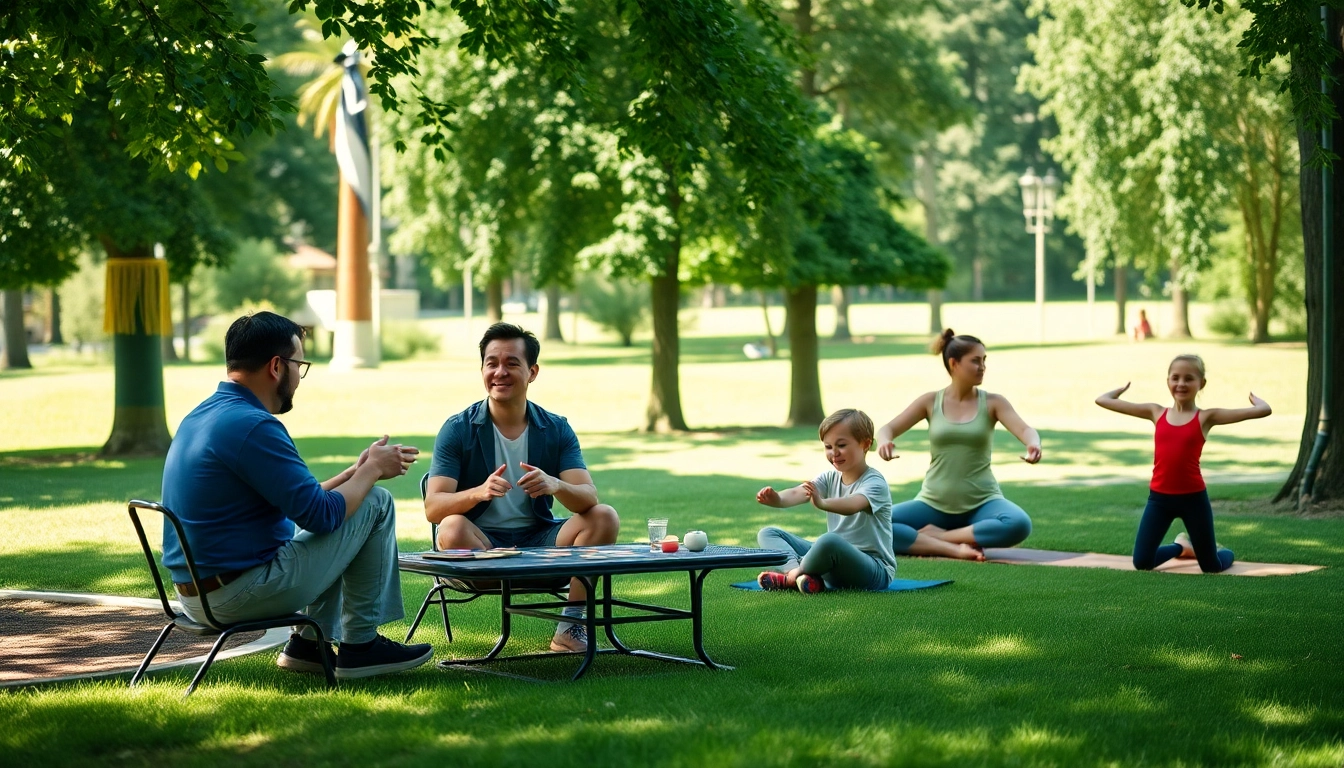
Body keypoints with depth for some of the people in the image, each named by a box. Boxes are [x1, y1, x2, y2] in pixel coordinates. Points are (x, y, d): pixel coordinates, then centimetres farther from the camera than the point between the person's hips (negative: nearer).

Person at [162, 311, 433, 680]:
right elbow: (321, 514, -18)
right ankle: (361, 644, 6)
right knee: (375, 504, 0)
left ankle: (311, 642, 22)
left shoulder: (202, 416, 12)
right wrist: (371, 470, -1)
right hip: (243, 592, -10)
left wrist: (357, 471, 17)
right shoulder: (252, 426, -20)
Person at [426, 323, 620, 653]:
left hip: (538, 539, 3)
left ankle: (571, 626, -18)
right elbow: (433, 507, -14)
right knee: (453, 528, -34)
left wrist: (555, 486, -33)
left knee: (604, 518, -17)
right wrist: (479, 492, -35)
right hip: (478, 543, -3)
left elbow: (588, 498, -10)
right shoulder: (458, 430, -5)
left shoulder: (556, 430, 2)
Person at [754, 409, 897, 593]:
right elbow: (799, 493, -12)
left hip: (875, 569, -8)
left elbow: (852, 505, -35)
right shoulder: (830, 478, 8)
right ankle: (795, 569, -25)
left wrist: (822, 503, -55)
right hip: (836, 557, 8)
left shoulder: (875, 483, -13)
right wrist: (777, 499, -35)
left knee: (829, 540, -40)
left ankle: (792, 576, -13)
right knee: (768, 534, 4)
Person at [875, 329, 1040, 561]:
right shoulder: (930, 401, 1)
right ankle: (955, 549, -28)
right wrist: (884, 442, -30)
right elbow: (888, 429, -4)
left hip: (982, 503, -1)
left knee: (1018, 525, -35)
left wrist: (1033, 444, -41)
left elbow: (1024, 429, -16)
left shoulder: (993, 403, -2)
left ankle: (937, 536, -20)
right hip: (934, 503, 1)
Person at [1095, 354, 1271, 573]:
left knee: (1212, 567, 8)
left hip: (1193, 497, -2)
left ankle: (1222, 553, 47)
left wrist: (1254, 398, 7)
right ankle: (1181, 547, 32)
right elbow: (1103, 400, 6)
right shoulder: (1156, 413, 3)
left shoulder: (1206, 417, -4)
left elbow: (1263, 411, -12)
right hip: (1159, 497, 2)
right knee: (1141, 563, 0)